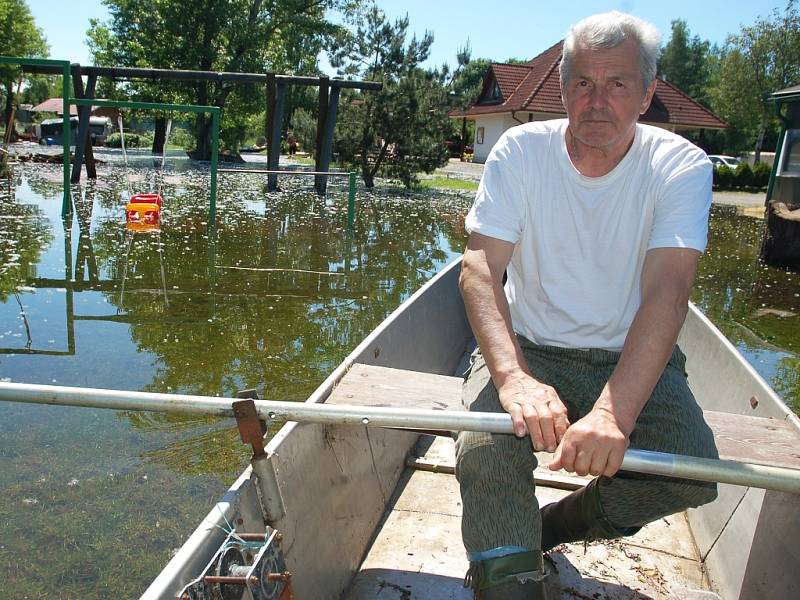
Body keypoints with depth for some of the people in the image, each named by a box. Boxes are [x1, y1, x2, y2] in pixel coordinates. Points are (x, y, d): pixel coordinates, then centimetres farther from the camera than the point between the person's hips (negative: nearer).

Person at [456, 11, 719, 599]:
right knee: (484, 453, -28)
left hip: (633, 358, 1)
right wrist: (514, 377, -36)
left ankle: (551, 525, 5)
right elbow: (479, 267, -17)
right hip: (528, 347, 0)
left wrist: (612, 412, -40)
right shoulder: (521, 150, -8)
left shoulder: (682, 166, -11)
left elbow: (667, 293, -24)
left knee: (693, 473, -21)